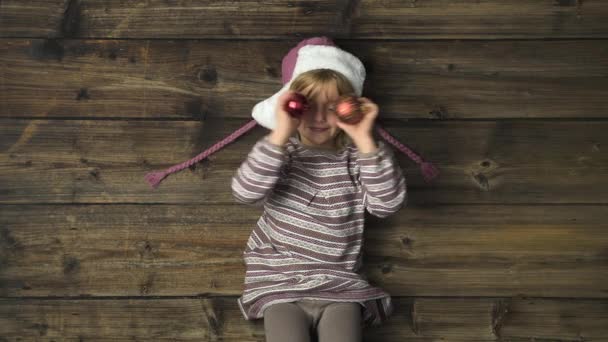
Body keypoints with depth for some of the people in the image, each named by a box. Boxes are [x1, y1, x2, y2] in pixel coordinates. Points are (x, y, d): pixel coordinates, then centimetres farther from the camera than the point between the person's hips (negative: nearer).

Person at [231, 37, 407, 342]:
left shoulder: (356, 157, 2)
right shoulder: (280, 150, 0)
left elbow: (388, 203, -13)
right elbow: (245, 193, -18)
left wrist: (365, 141, -20)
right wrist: (281, 134, -26)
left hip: (341, 288, 1)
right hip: (280, 285, -1)